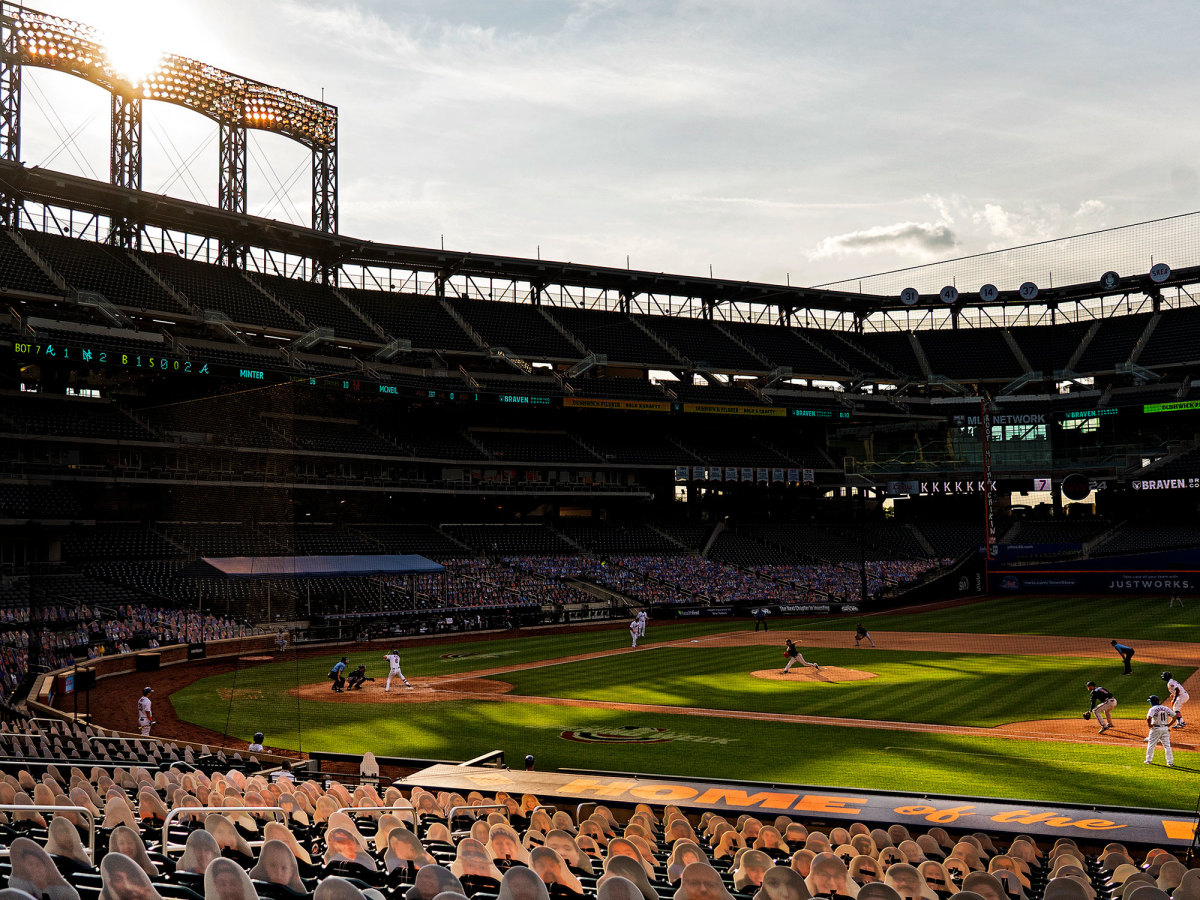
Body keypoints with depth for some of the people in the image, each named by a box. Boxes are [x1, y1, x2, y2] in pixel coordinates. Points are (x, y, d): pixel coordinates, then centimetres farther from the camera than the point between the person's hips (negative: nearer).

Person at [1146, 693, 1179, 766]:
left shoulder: (1153, 709, -11)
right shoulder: (1166, 708, 7)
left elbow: (1148, 718, -27)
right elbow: (1175, 716, 9)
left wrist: (1149, 725, -10)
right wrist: (1169, 724, 11)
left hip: (1156, 728, -5)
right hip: (1165, 729, 5)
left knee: (1151, 744, 9)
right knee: (1167, 745, 9)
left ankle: (1149, 760, 15)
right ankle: (1170, 762, 6)